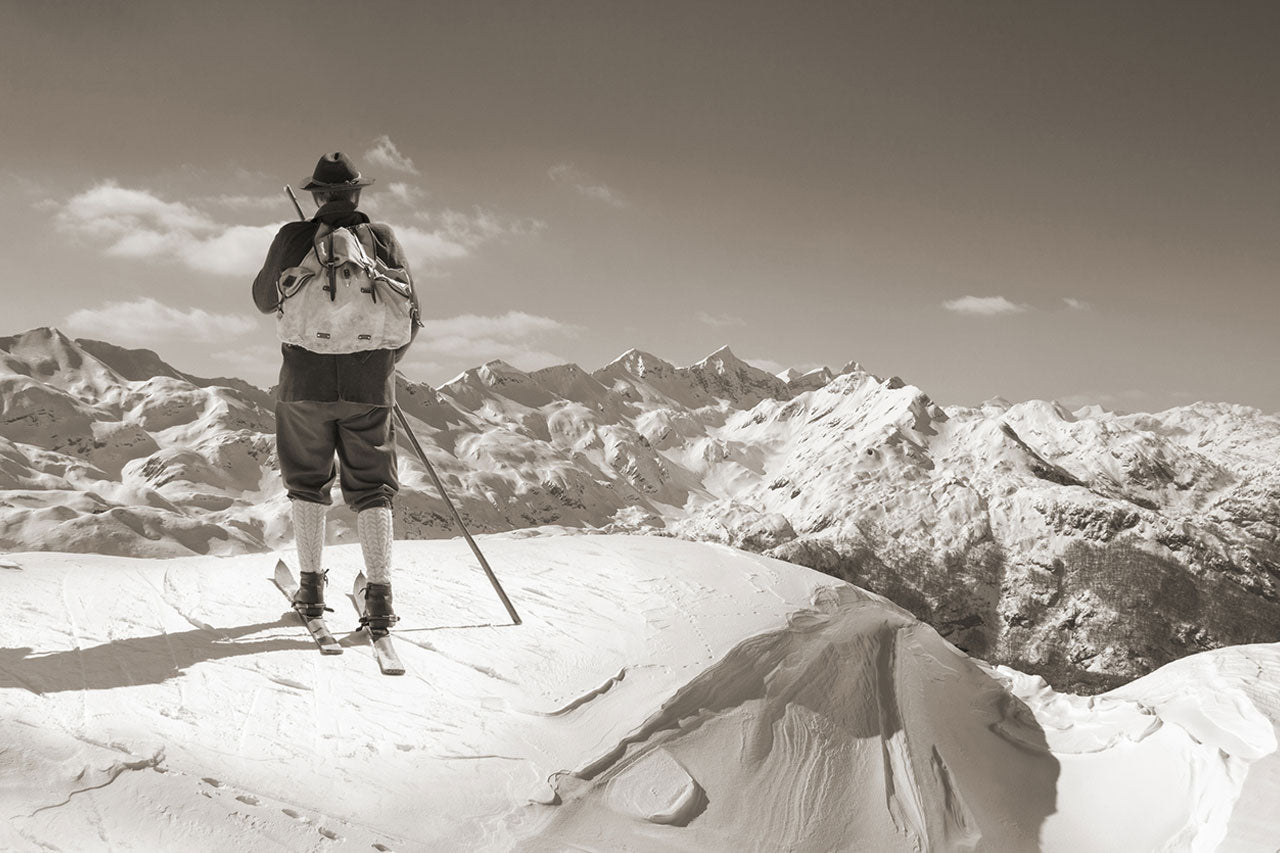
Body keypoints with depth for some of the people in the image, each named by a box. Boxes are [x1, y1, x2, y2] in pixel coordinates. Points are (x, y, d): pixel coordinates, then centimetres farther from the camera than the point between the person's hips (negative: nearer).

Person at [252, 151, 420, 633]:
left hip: (306, 383, 0)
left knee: (307, 482, 15)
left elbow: (265, 300, 12)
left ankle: (311, 586, 15)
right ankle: (379, 594, -2)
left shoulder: (294, 238, -2)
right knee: (371, 486, 6)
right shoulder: (383, 239, 1)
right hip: (370, 386, 1)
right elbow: (410, 316, 6)